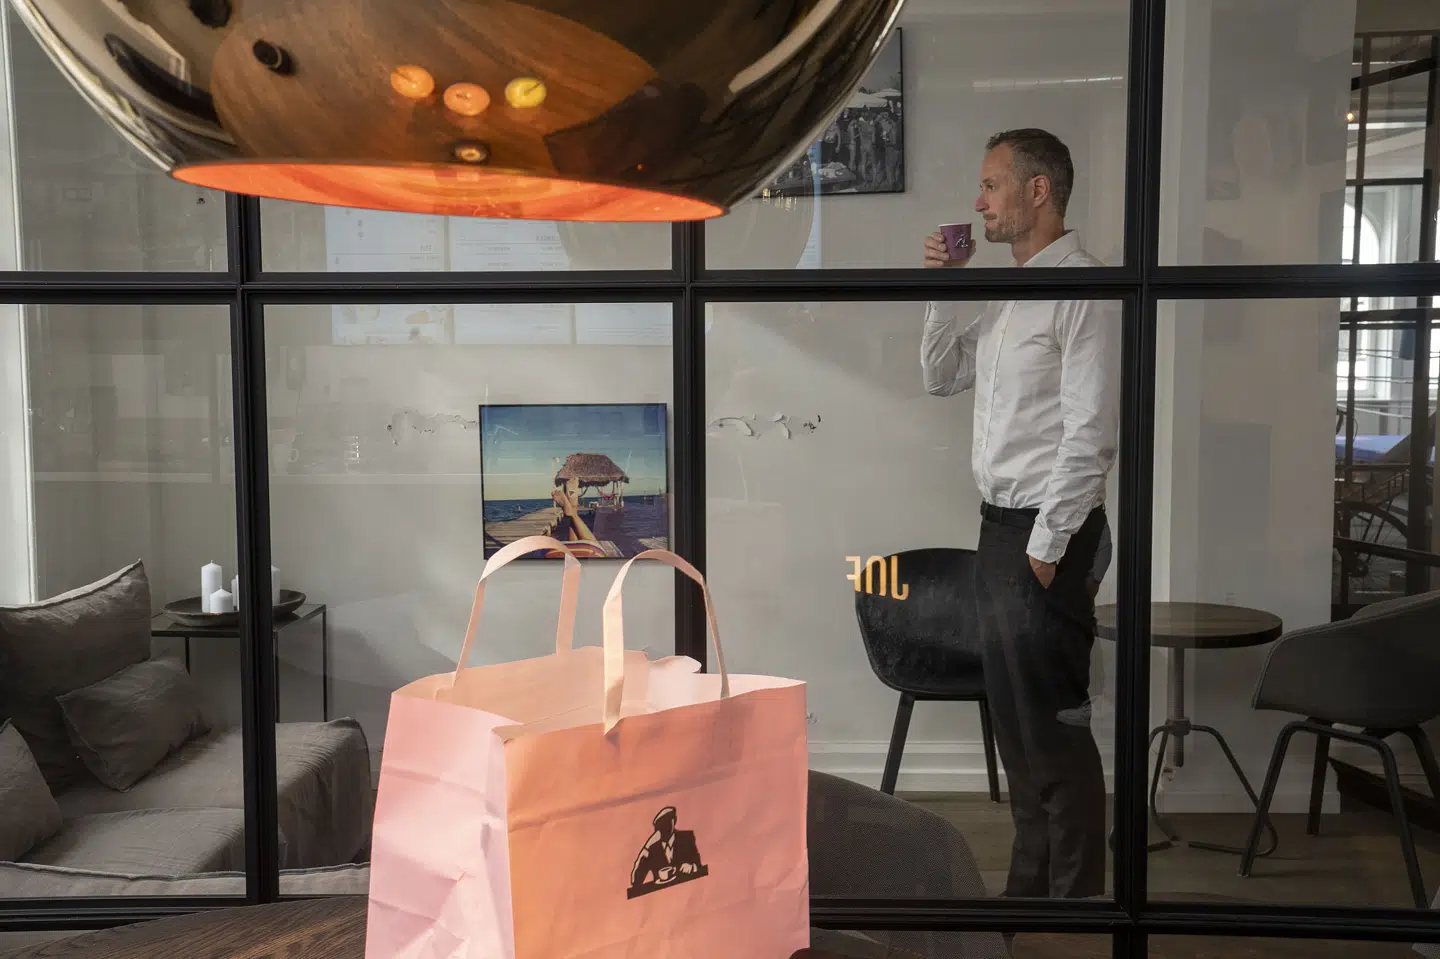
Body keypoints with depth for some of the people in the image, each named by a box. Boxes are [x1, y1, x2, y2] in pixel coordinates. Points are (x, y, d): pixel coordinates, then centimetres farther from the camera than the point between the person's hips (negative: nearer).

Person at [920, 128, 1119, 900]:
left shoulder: (1082, 288, -13)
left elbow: (1090, 432, -18)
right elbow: (940, 377, 19)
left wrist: (1046, 543, -18)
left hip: (1046, 531, -9)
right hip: (998, 521, 9)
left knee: (1050, 721, -3)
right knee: (1012, 713, 16)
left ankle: (1076, 889, 11)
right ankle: (1032, 881, 30)